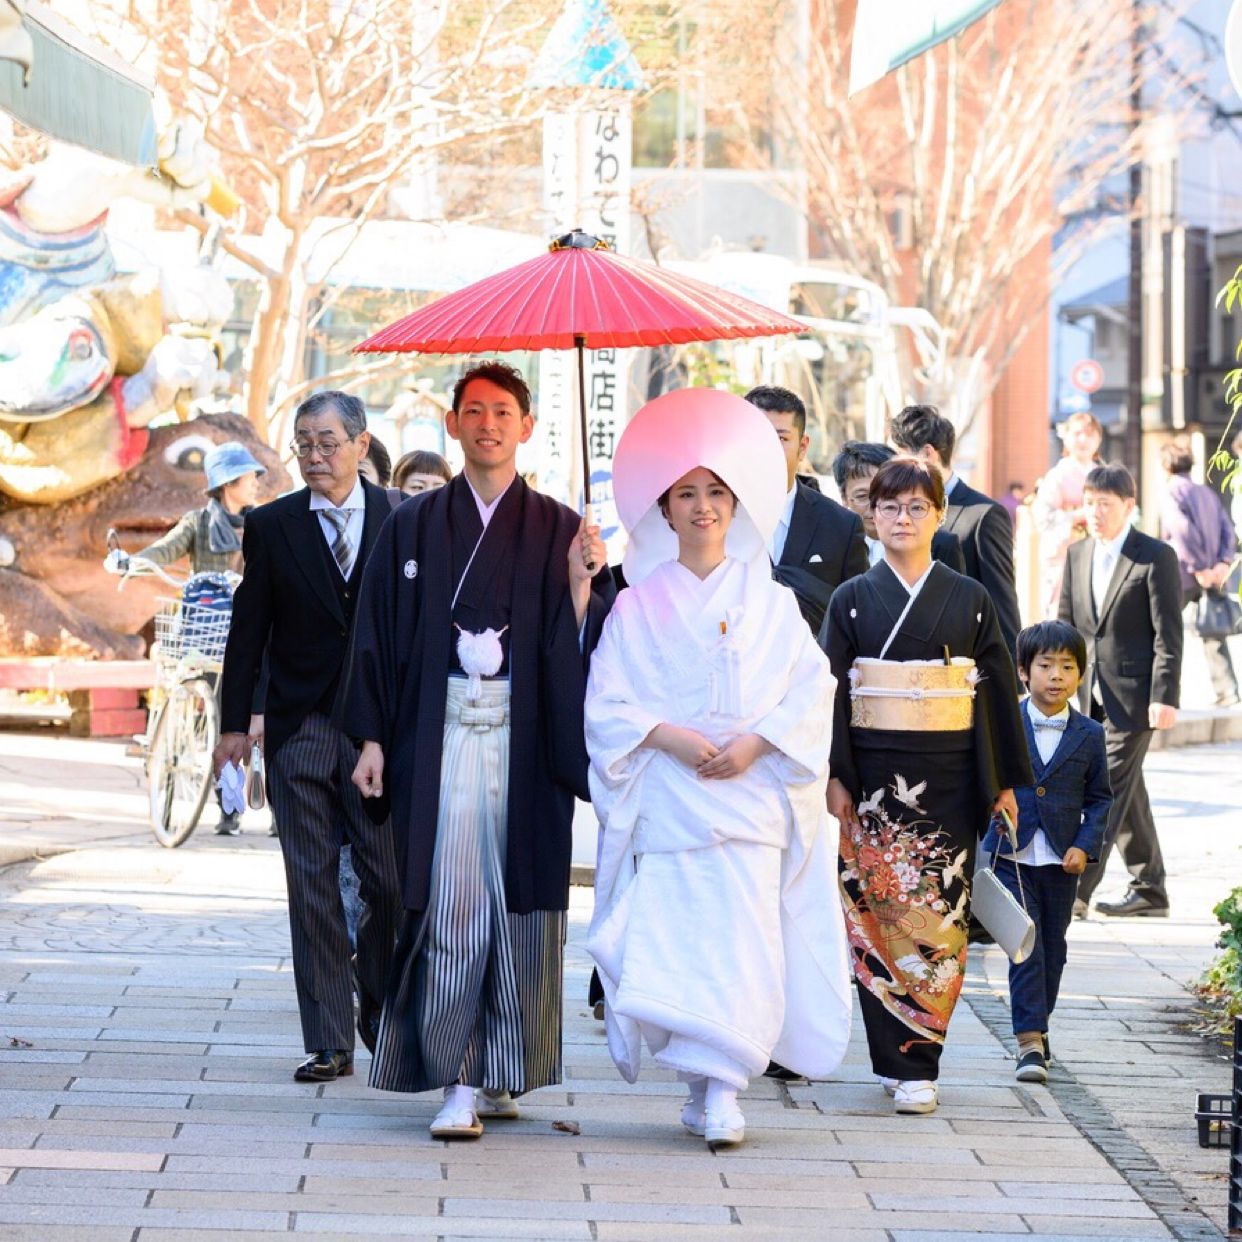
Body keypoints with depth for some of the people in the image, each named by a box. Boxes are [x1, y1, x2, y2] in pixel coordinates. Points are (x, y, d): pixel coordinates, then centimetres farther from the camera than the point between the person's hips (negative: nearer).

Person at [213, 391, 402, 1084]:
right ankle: (330, 1044, 3)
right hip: (300, 729, 0)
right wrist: (235, 724, 3)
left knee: (391, 883, 0)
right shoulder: (272, 527, 5)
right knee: (312, 885, 0)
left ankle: (384, 1021, 19)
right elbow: (249, 629, 6)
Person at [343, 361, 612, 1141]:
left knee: (521, 899, 1)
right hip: (439, 737, 0)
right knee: (449, 902, -6)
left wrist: (582, 585, -15)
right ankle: (460, 1081, -5)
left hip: (525, 739, 0)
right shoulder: (414, 527, 8)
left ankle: (504, 1073, 10)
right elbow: (380, 637, 8)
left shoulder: (556, 530, 7)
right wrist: (373, 738, 2)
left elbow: (577, 645, 3)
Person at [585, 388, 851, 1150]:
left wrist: (757, 741, -10)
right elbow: (608, 703, 3)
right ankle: (704, 1082, 4)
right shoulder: (638, 607, 8)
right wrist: (670, 737, -12)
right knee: (672, 937, -8)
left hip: (751, 794, 0)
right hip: (666, 797, 0)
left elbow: (813, 688, 4)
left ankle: (724, 1089, -11)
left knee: (744, 937, -11)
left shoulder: (770, 602, 10)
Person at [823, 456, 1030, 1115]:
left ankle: (913, 1063, -3)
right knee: (879, 912, -3)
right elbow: (832, 693, 3)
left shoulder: (969, 600, 6)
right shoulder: (853, 600, 6)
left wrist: (1005, 782, 4)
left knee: (937, 913, -5)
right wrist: (835, 779, -5)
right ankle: (901, 1062, 4)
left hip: (948, 781, 0)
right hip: (874, 780, 0)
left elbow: (998, 691, 8)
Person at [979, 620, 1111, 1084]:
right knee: (1025, 946, -10)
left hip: (1062, 861, 2)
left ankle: (1037, 1025, 26)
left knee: (1052, 949, 10)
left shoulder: (1089, 735, 4)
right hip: (1012, 857, -2)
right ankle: (1030, 1041, -11)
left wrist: (1086, 845, -4)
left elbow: (1100, 797, 8)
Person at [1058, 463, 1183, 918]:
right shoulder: (1077, 555, 11)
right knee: (1126, 791, 13)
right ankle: (1148, 889, 21)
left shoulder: (1156, 557, -7)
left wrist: (1165, 698, -16)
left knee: (1108, 789, -11)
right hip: (1092, 694, 7)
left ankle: (1075, 890, -16)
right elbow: (1066, 624, 16)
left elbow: (1168, 635, -10)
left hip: (1133, 694, -7)